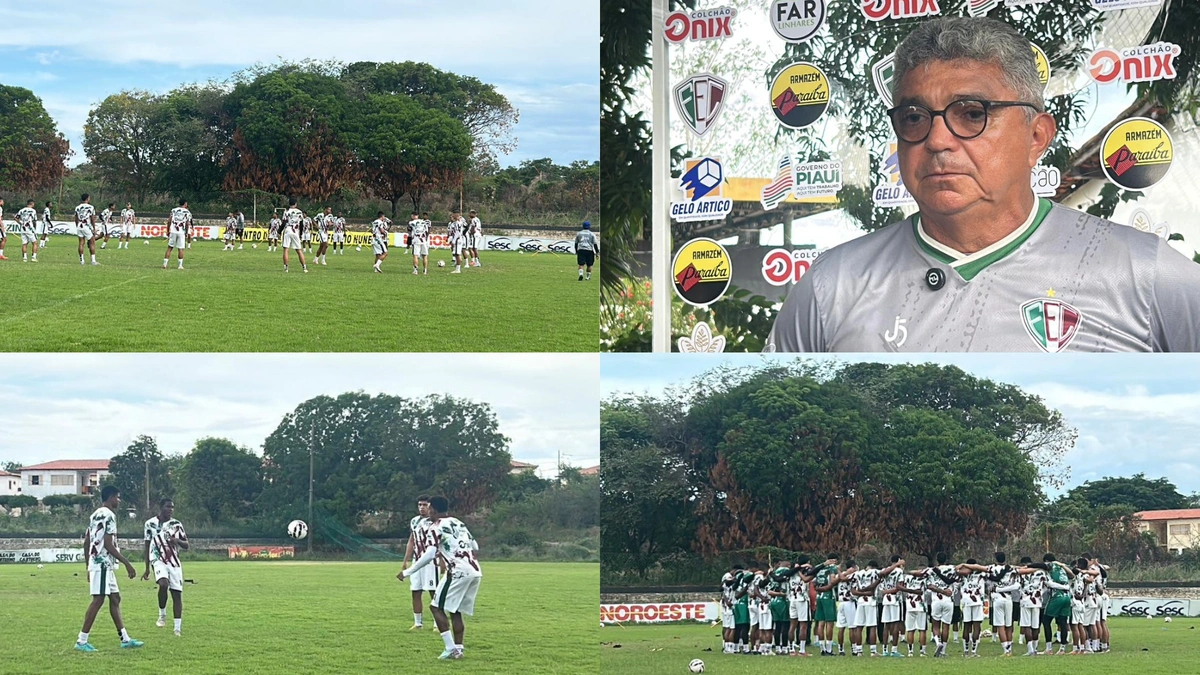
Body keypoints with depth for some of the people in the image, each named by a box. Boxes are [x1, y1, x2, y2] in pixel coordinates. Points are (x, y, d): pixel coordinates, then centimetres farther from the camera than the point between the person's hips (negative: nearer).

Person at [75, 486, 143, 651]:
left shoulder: (95, 515, 16)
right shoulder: (109, 515, -13)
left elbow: (86, 542, 19)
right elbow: (108, 544, -19)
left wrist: (89, 567, 24)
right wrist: (127, 563, -16)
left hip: (95, 562, 10)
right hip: (103, 563, -10)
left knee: (115, 598, 11)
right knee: (98, 600, -9)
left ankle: (125, 639, 12)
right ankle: (82, 641, -8)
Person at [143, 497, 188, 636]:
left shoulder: (176, 524, 7)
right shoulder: (151, 524, 1)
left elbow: (186, 546, 10)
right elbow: (147, 547, 8)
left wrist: (178, 541, -14)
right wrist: (147, 569, 7)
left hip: (174, 562, 3)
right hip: (158, 560, -3)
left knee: (177, 593, -1)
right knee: (163, 584, -30)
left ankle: (178, 628, 6)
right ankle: (162, 614, -8)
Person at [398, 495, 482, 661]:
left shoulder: (437, 527, -3)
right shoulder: (458, 523, 21)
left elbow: (429, 555, -12)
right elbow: (475, 547, 24)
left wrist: (408, 572, -6)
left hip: (459, 572, -8)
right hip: (474, 571, 8)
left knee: (437, 607, -1)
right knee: (455, 611, 15)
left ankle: (451, 649, -8)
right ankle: (458, 649, 10)